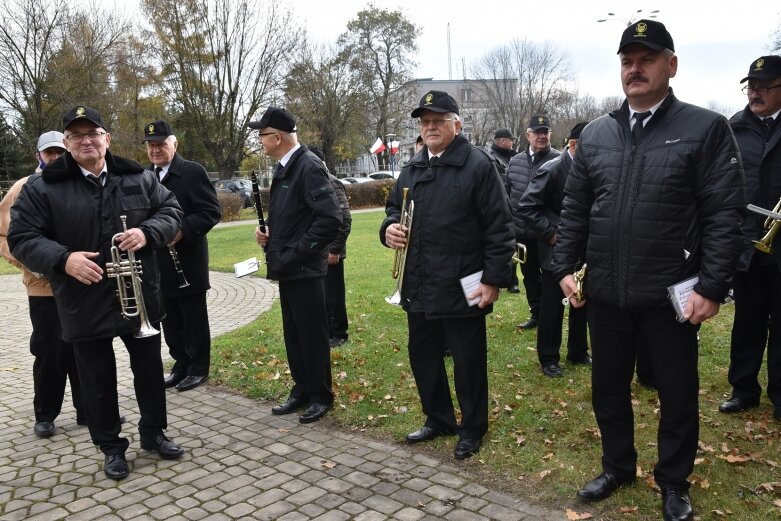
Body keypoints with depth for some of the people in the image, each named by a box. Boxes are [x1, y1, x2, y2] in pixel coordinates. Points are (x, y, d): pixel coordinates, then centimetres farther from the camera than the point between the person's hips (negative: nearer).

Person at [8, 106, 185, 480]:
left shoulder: (139, 178, 3)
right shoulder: (42, 188, -4)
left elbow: (171, 210, 6)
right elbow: (21, 238, -5)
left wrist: (147, 232, -16)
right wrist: (63, 260, -24)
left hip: (139, 297, 2)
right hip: (84, 304, -2)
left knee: (150, 369, 14)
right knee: (98, 381, 11)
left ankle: (153, 433, 35)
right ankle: (111, 447, 29)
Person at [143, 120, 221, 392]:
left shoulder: (193, 171, -7)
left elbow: (212, 211, -13)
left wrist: (182, 231, -23)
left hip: (188, 260, -6)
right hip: (158, 263, 6)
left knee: (194, 318, 6)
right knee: (170, 319, 14)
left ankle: (198, 368, 18)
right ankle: (181, 364, 28)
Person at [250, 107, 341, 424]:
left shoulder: (309, 167, -16)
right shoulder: (284, 169, 13)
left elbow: (330, 219, -24)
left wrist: (298, 253, -19)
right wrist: (268, 232, 5)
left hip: (305, 270, -9)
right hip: (287, 268, 9)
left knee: (312, 334, 4)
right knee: (293, 334, 16)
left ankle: (320, 396, 19)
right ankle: (302, 391, 30)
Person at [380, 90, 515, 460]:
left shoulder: (478, 165, -8)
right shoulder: (413, 168, 13)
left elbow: (499, 226, -11)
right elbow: (394, 207, 22)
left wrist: (494, 280, -14)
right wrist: (390, 227, -2)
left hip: (462, 288, -6)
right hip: (419, 288, 7)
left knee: (468, 362, 8)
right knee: (422, 357, 17)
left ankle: (472, 429, 28)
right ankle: (438, 419, 37)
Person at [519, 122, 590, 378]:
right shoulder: (551, 170, -15)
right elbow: (526, 207, -17)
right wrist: (550, 233, -17)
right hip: (557, 249, -6)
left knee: (582, 303, 15)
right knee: (552, 306, 3)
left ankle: (578, 352, 32)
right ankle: (548, 359, 17)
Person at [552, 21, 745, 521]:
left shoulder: (706, 128, -5)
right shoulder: (595, 134, 6)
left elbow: (726, 215, -9)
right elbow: (575, 209, 9)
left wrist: (712, 287, -14)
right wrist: (565, 267, 3)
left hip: (672, 294, -3)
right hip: (605, 292, 4)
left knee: (678, 394, 13)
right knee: (608, 388, 17)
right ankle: (618, 467, 39)